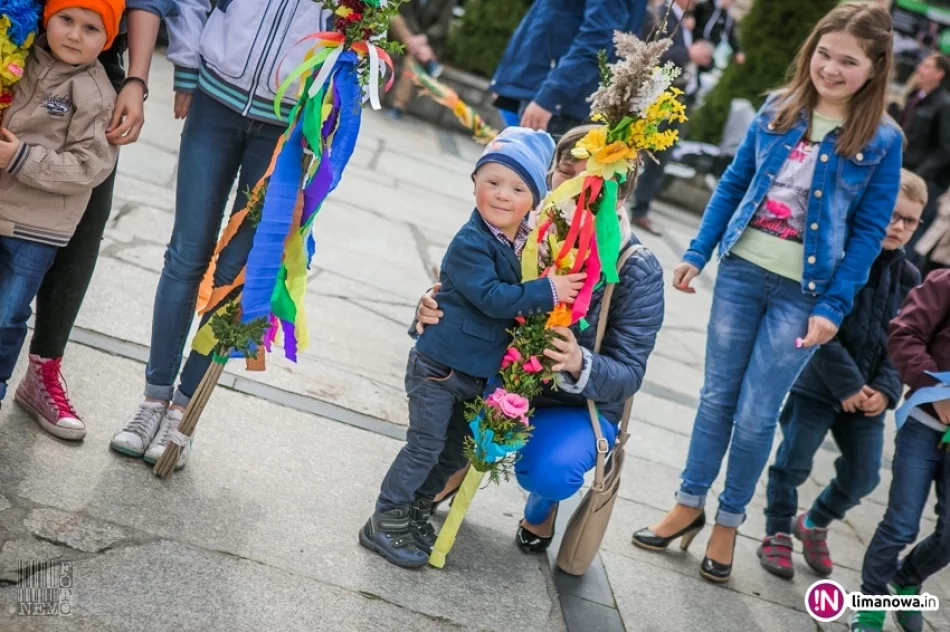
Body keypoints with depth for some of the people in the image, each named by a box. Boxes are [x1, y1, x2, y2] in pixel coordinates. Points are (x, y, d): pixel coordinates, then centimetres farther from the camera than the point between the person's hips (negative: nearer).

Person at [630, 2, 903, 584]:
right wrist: (698, 252, 7)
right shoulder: (777, 112, 3)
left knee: (756, 415, 2)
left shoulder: (881, 140, -7)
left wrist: (833, 306, -9)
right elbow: (734, 185, 10)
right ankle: (690, 504, 26)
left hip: (803, 293, -3)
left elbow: (870, 231, -5)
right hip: (742, 271, 3)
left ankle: (730, 520, 22)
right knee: (718, 395, 12)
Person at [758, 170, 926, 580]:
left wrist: (886, 390, -7)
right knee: (794, 460, -2)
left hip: (867, 395, 6)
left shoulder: (909, 279, 7)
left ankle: (815, 523, 36)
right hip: (819, 383, -5)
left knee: (863, 476, 9)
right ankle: (778, 533, 21)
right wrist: (846, 383, -18)